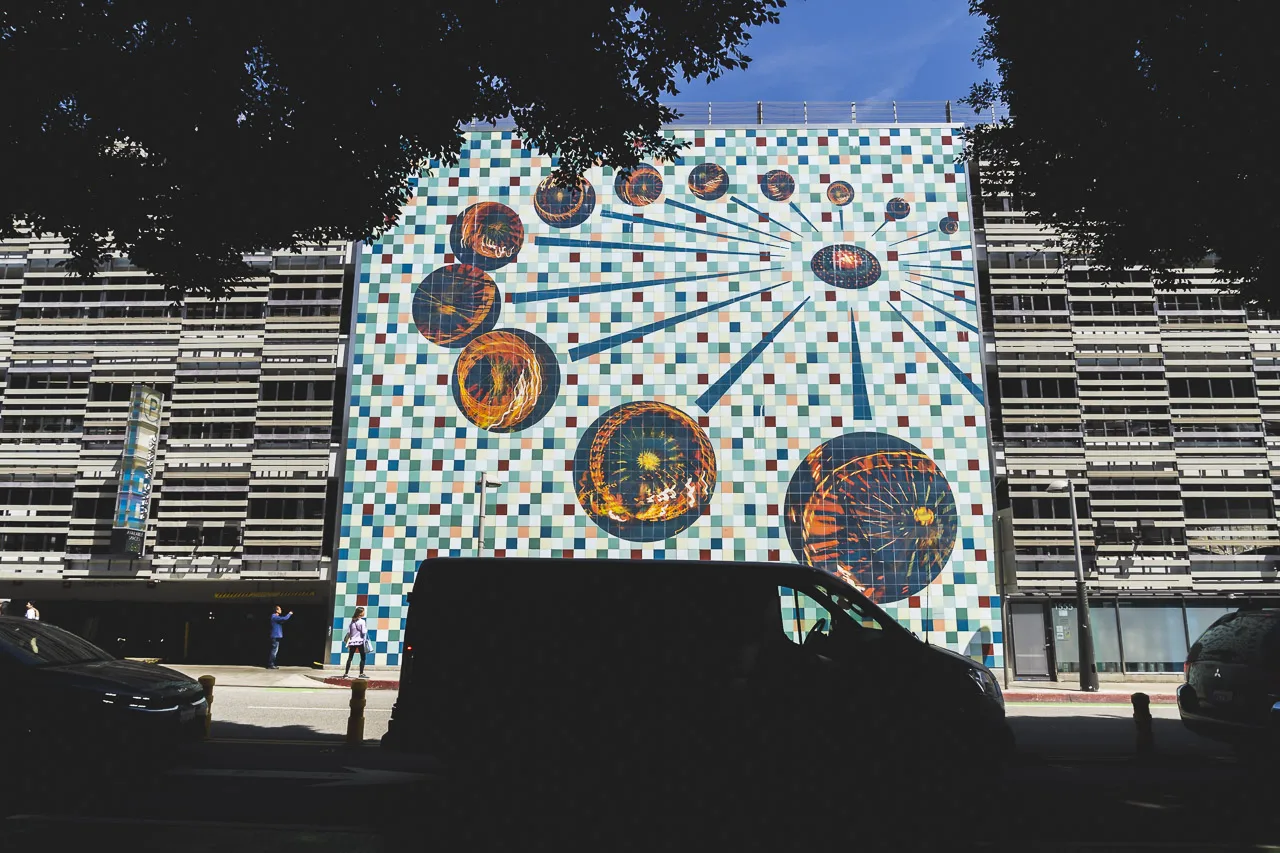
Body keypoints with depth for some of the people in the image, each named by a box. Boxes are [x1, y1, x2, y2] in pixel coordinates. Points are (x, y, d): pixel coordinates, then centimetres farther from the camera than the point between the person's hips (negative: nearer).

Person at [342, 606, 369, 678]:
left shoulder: (352, 621, 8)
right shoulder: (362, 621, -8)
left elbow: (348, 632, 6)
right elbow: (363, 632, -14)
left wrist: (347, 642, 12)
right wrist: (366, 629, 7)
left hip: (352, 642, 5)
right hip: (360, 641, -5)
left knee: (350, 658, 9)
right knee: (363, 658, 3)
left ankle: (346, 673, 9)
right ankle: (361, 673, -2)